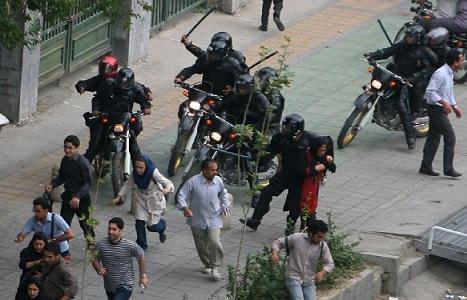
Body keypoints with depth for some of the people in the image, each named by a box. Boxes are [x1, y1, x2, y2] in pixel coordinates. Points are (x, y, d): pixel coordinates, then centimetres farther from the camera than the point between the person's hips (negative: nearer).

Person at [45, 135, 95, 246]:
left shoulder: (83, 163, -21)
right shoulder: (65, 160, 0)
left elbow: (88, 183, -21)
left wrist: (78, 196, -31)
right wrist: (52, 185, -6)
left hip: (81, 199, -5)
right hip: (68, 197, 5)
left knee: (85, 223, 12)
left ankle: (91, 243, 36)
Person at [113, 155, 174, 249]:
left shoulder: (153, 173, -31)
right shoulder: (135, 174, -16)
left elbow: (169, 184, -34)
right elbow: (128, 185, 1)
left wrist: (167, 189, -57)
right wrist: (119, 197, -4)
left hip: (154, 199, -4)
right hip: (141, 199, 4)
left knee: (152, 226, -1)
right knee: (139, 222, -7)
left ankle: (162, 226, 37)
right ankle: (142, 244, 14)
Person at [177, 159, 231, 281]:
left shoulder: (218, 181, -4)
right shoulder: (193, 182, -15)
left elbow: (223, 193, 17)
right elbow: (182, 195, -12)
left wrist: (225, 205, 5)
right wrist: (184, 207, -26)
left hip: (214, 219, 0)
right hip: (197, 220, 0)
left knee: (214, 242, -16)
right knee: (201, 245, 11)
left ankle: (215, 268, -2)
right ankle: (207, 265, 33)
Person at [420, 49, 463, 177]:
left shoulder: (449, 74, 12)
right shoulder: (440, 74, -20)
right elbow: (429, 92, -25)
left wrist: (455, 107, 18)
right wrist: (444, 103, -29)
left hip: (442, 110, 10)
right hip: (436, 109, -10)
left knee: (433, 138, 12)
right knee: (450, 137, -9)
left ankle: (426, 166, 17)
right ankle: (448, 169, -7)